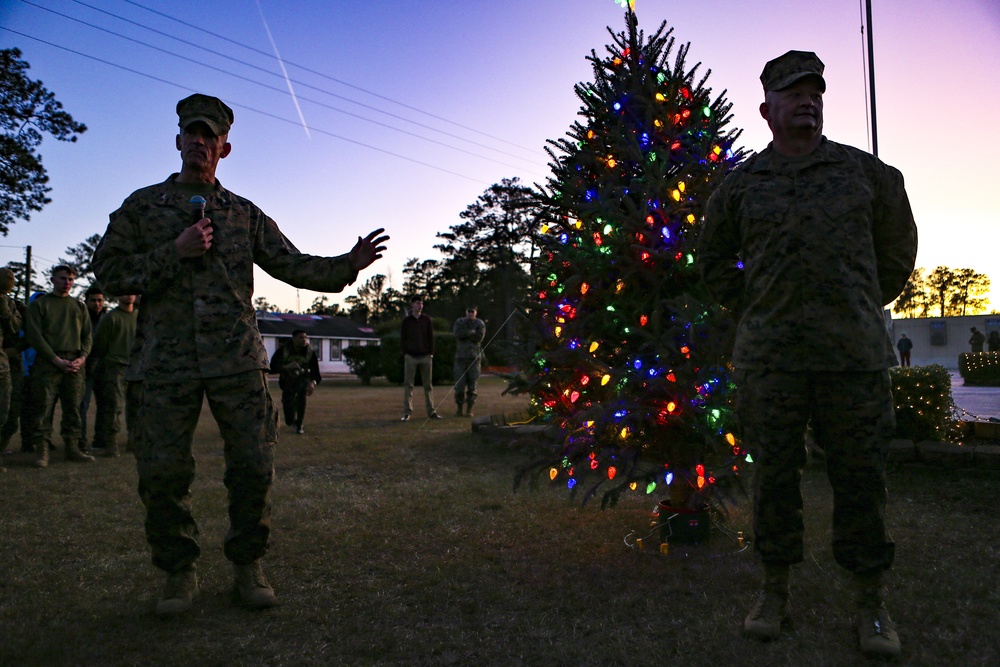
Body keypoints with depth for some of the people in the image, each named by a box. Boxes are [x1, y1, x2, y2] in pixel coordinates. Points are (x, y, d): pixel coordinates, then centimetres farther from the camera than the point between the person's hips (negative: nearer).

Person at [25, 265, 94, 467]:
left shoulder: (79, 306, 18)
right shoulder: (39, 304, 6)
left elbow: (87, 335, 15)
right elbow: (35, 336, -2)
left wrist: (82, 357, -3)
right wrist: (57, 360, -12)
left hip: (75, 364, 3)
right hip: (47, 364, -3)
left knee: (73, 408, 3)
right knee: (44, 408, -5)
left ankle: (72, 448, 8)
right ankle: (42, 450, -1)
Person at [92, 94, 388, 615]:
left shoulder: (244, 214, 15)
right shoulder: (142, 205, 12)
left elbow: (292, 265, 9)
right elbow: (109, 271, 3)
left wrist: (347, 265, -6)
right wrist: (175, 252, -9)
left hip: (237, 358, 1)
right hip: (165, 360, 0)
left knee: (253, 466, 0)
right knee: (162, 472, 2)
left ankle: (247, 568, 17)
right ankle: (178, 573, 21)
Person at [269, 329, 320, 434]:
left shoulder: (310, 352, -16)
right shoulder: (283, 350, -18)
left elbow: (316, 373, -18)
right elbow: (272, 368, -21)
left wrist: (313, 383, -40)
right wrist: (286, 367, -39)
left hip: (303, 379, 0)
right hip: (287, 381, 0)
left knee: (301, 390, -40)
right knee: (289, 421, -3)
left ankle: (299, 425, -22)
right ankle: (294, 420, 41)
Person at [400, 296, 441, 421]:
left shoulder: (427, 320, 9)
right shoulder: (406, 320, 6)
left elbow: (431, 337, 9)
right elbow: (402, 338, 6)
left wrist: (431, 353, 1)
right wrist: (405, 353, -3)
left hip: (425, 356, 2)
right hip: (410, 357, -1)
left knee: (428, 385, 5)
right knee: (408, 385, -2)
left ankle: (431, 411, 9)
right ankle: (407, 412, 1)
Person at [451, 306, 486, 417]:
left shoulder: (480, 323, 7)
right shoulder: (459, 322, 10)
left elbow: (479, 337, -10)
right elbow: (457, 333, -10)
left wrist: (464, 334, -5)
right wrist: (470, 332, -11)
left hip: (474, 357, 0)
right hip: (461, 357, 1)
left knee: (472, 384, -1)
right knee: (459, 384, -3)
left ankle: (469, 409, 6)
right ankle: (459, 409, 6)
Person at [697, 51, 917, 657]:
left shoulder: (867, 171, 10)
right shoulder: (741, 184, 9)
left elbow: (899, 248, 20)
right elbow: (714, 259, 21)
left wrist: (863, 309, 13)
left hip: (856, 353, 0)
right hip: (768, 357, 0)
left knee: (862, 478, 4)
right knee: (774, 475, 6)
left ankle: (872, 605, 20)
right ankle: (775, 593, 21)